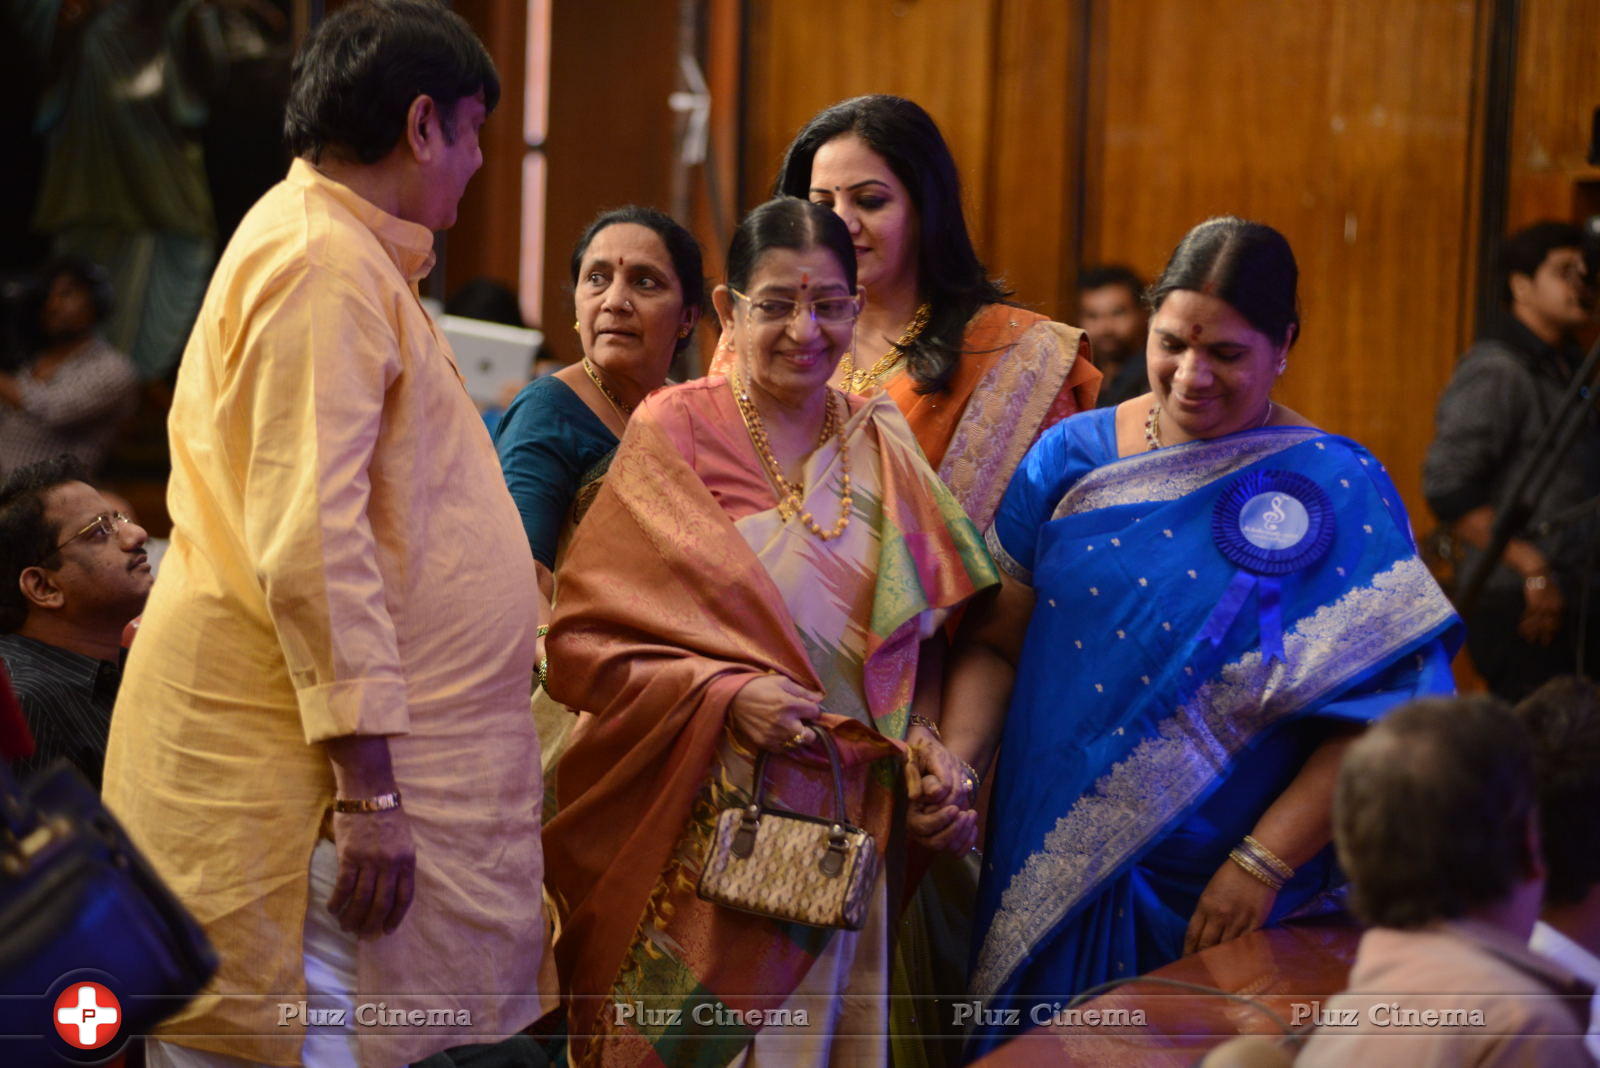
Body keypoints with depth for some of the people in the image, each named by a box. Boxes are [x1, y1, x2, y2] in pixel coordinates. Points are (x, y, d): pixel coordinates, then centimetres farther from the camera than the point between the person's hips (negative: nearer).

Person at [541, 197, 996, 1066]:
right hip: (703, 825, -4)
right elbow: (578, 642, -7)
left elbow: (922, 635, 15)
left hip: (853, 825, 4)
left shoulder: (882, 444, 9)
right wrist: (726, 696, -18)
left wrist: (925, 741, -3)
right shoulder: (673, 436, -3)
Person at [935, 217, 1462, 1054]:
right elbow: (995, 639, 6)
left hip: (1228, 899, -2)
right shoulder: (1073, 459, 4)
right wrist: (953, 760, -12)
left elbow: (1384, 708, -11)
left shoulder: (1339, 490, -5)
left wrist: (1264, 864, -16)